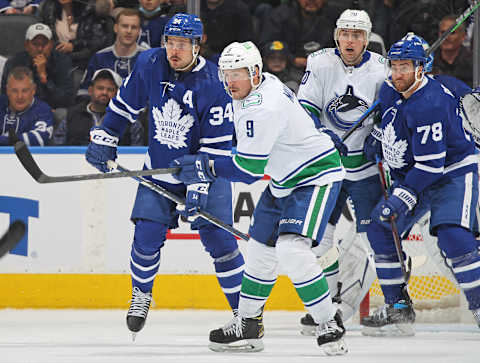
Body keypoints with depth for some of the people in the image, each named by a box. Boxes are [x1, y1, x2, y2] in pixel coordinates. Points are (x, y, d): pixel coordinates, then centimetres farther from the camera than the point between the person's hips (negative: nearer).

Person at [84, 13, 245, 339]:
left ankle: (244, 309, -2)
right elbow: (124, 104, 8)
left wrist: (199, 186, -25)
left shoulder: (214, 83, -22)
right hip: (160, 168, 3)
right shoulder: (149, 64, -10)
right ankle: (141, 295, 19)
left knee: (218, 237, -12)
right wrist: (104, 139, 8)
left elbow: (217, 145, -20)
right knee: (147, 235, -7)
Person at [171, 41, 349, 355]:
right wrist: (321, 134, 29)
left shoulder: (262, 109, -29)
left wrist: (205, 169, -19)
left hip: (317, 175, -11)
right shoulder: (264, 84, 2)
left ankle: (329, 326, -15)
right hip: (283, 181, 11)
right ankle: (248, 324, 27)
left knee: (292, 250, -24)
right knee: (260, 249, 13)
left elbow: (249, 170, -26)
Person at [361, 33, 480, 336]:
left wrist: (403, 198, -32)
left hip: (452, 173, -9)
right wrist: (380, 142, 8)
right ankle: (399, 309, 8)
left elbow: (431, 163, -30)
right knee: (380, 229, 1)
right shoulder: (391, 90, -1)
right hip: (412, 174, 9)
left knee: (453, 237, -26)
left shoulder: (430, 104, -28)